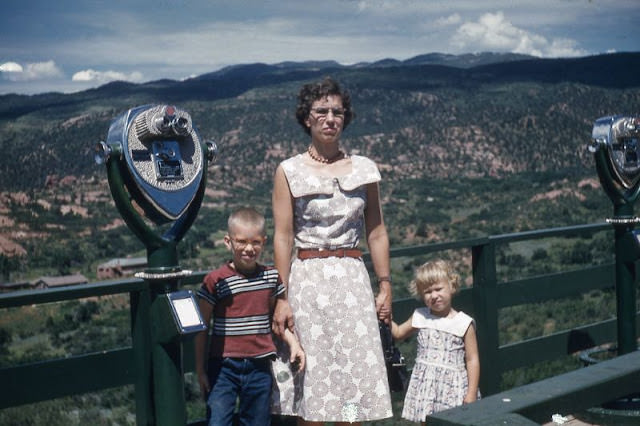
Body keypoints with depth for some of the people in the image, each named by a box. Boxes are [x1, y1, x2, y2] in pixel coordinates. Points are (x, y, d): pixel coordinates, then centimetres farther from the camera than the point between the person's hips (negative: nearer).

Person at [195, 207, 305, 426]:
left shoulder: (272, 277, 4)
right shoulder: (216, 280, -7)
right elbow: (201, 328, -1)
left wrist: (293, 343, 2)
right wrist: (200, 370, -2)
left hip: (259, 367, 4)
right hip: (223, 368, -3)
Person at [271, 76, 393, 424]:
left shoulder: (364, 169, 7)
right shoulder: (289, 171, 0)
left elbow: (376, 233, 10)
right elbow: (283, 237, -3)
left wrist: (385, 287, 7)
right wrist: (282, 297, -7)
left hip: (353, 279, 2)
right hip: (307, 280, -2)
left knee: (356, 379, 3)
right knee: (310, 382, 4)